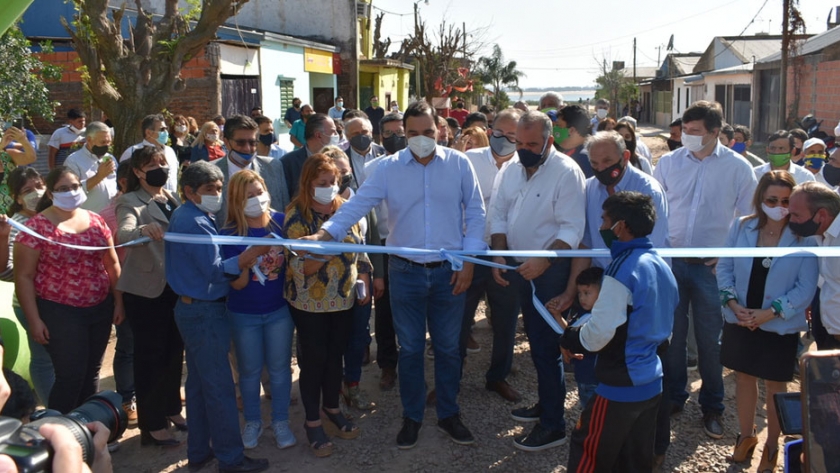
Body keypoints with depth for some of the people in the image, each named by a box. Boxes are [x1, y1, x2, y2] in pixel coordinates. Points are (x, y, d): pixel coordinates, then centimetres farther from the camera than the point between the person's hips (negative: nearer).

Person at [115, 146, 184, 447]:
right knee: (150, 356, 2)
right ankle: (151, 425, 12)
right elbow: (123, 235, -31)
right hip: (146, 290, -7)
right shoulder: (131, 202, -12)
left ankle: (171, 409, 34)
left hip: (176, 286, 7)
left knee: (174, 352, 17)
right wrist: (144, 229, -52)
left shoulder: (173, 199, 9)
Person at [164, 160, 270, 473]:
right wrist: (253, 253, -30)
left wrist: (244, 260, 6)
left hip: (190, 309, 10)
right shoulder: (195, 223, -20)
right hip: (205, 313, -10)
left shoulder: (182, 216, 10)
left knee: (198, 382, 17)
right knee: (219, 386, -2)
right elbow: (216, 271, -23)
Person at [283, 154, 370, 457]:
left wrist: (364, 282, 3)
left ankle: (332, 410, 35)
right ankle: (312, 421, 20)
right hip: (310, 302, -4)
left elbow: (359, 249, 10)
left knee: (335, 355, 17)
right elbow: (298, 266, -21)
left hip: (344, 298, 5)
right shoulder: (296, 215, -15)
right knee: (314, 358, 5)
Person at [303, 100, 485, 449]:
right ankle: (411, 417, 30)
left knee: (448, 347, 13)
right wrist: (324, 232, -27)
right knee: (410, 349, 13)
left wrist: (469, 262, -5)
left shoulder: (458, 164, -3)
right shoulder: (388, 168, -4)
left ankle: (448, 414, 31)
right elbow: (357, 204, -12)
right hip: (406, 272, 0)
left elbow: (475, 213, 0)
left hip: (449, 272, 0)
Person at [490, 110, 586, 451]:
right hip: (521, 269, 7)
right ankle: (546, 403, 35)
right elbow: (498, 215, 10)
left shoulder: (566, 172, -16)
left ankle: (552, 425, 7)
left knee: (545, 346, -4)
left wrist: (543, 261, -30)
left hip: (550, 270, -7)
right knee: (535, 340, 18)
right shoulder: (512, 170, 5)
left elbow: (572, 228, -20)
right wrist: (500, 254, -2)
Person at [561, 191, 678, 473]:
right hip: (652, 382, 8)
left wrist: (569, 338, 0)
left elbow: (599, 332, -20)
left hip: (620, 386, -8)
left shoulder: (623, 268, -19)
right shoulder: (662, 266, 7)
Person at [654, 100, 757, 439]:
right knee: (671, 334, 10)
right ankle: (672, 397, 28)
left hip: (712, 268, -1)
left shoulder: (738, 168, -4)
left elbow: (748, 220, 2)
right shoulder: (668, 163, 1)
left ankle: (711, 408, 23)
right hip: (670, 263, 2)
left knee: (710, 339, 8)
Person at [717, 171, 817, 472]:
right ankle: (746, 436, 38)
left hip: (780, 327, -3)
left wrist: (769, 313, -20)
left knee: (775, 386, 14)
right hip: (739, 322, 3)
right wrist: (733, 303, -14)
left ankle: (772, 446, 33)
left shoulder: (804, 237, -13)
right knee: (743, 378, 17)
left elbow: (806, 288, -14)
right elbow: (724, 268, 0)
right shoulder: (741, 227, -5)